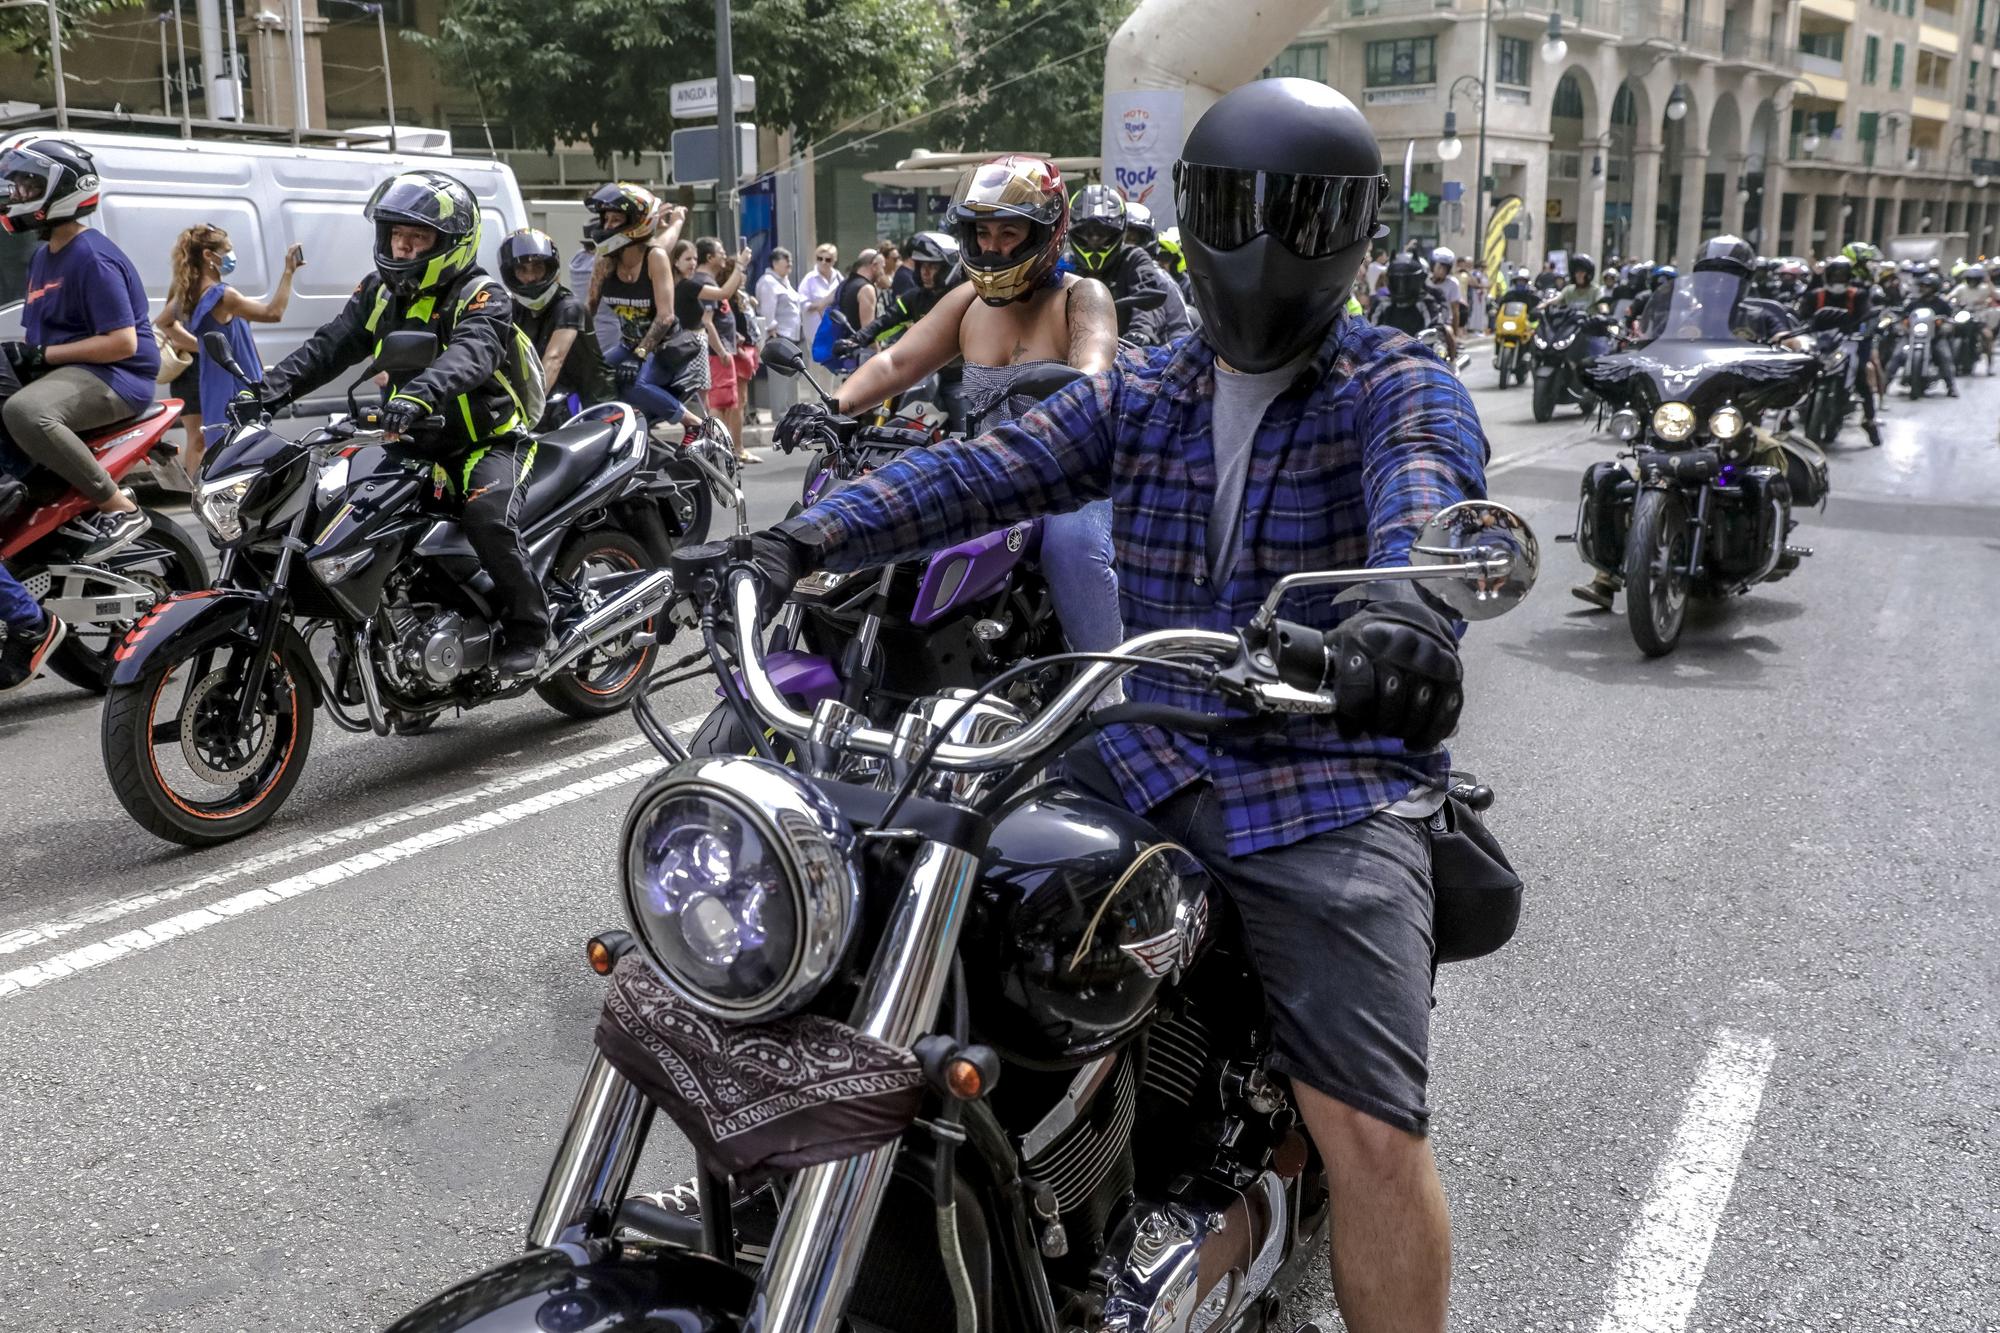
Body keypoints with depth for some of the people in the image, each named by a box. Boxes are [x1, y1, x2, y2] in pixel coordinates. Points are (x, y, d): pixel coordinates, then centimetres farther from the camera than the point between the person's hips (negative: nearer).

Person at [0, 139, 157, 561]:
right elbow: (45, 332, 23)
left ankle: (121, 509, -27)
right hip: (64, 372, 10)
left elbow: (123, 342, -21)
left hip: (115, 377, -10)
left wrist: (43, 355, -19)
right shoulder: (42, 256, 17)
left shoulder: (93, 258, -14)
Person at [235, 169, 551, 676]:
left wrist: (421, 393, -55)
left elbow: (470, 353, -35)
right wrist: (266, 391, -16)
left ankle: (527, 628, -15)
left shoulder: (482, 296, -14)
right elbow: (329, 346, 0)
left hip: (490, 440, -7)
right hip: (416, 443, 7)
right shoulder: (380, 291, 9)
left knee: (487, 517, -33)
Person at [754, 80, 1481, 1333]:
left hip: (1330, 779, -4)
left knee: (1373, 1136, -14)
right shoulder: (1144, 391, 14)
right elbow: (990, 468, 1)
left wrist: (1407, 600, -49)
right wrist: (812, 536, -15)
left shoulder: (1403, 389, -1)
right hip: (1145, 749, 4)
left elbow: (1425, 485, -25)